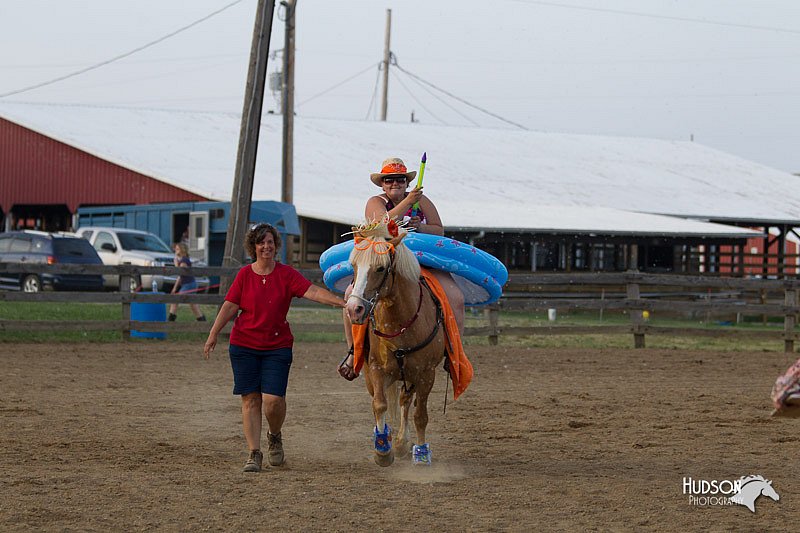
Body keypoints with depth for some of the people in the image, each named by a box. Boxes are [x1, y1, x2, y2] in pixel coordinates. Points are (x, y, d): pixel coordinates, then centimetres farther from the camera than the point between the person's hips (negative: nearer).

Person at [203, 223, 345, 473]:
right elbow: (230, 306, 3)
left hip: (277, 346, -1)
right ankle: (254, 453, 6)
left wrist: (341, 302, -25)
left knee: (273, 399, -11)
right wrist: (213, 335, -3)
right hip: (244, 346, 1)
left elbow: (313, 292, -11)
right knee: (250, 399, 0)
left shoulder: (286, 274, -1)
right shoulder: (245, 274, 2)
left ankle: (275, 436, 20)